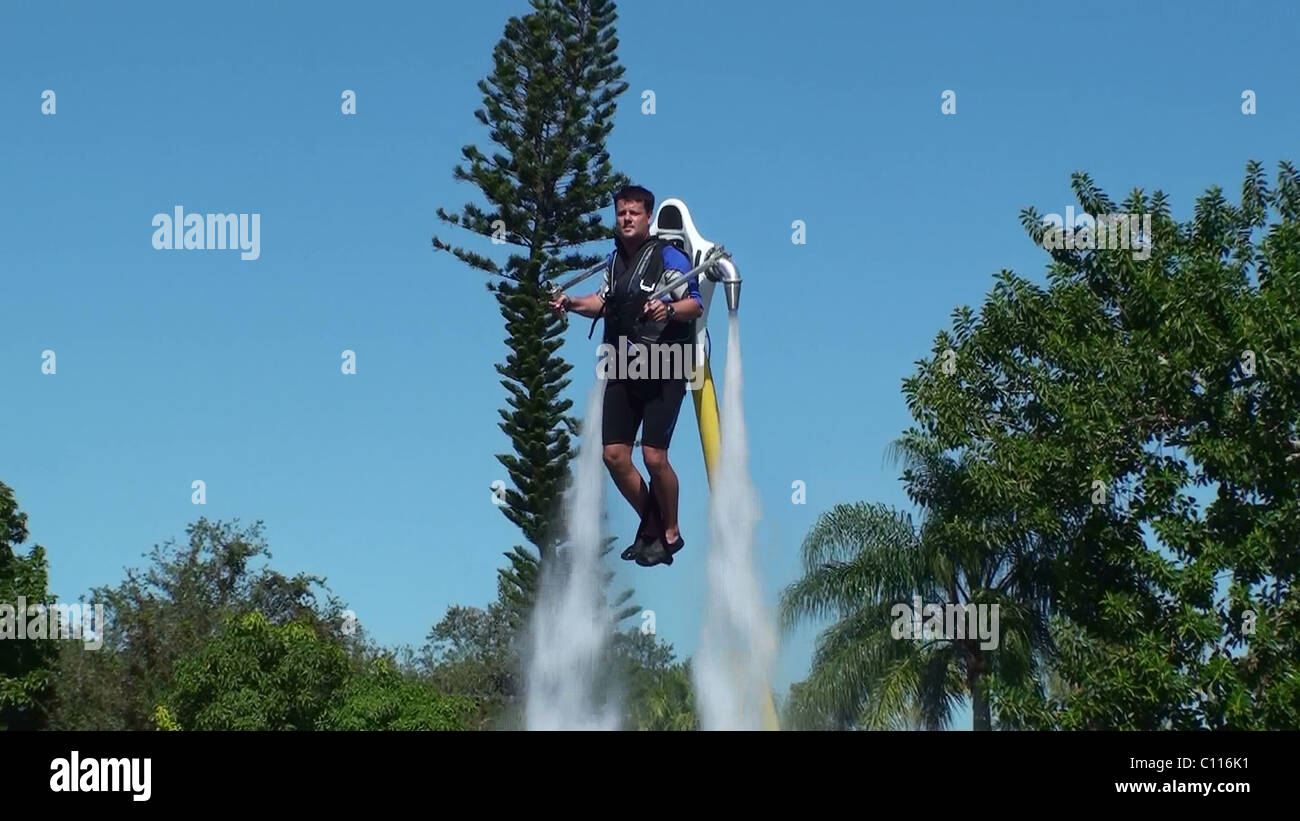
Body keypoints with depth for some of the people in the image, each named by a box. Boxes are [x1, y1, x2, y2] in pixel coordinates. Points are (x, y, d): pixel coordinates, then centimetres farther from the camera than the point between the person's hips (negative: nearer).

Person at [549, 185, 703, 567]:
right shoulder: (614, 260, 13)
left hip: (664, 369, -7)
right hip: (622, 369, 7)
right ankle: (650, 524, 22)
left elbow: (696, 304, -11)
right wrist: (572, 303, 9)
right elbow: (604, 303, 26)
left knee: (654, 456, -11)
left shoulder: (667, 256, -7)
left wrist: (669, 309, -30)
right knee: (614, 455, 2)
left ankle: (670, 532, 10)